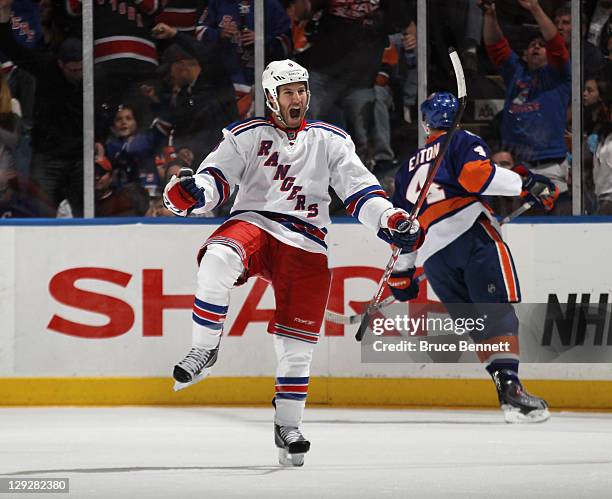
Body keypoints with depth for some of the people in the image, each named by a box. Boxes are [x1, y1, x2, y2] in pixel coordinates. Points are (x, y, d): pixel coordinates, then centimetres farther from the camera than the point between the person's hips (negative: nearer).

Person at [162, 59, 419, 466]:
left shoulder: (330, 141, 14)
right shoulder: (247, 136, 9)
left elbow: (359, 188, 8)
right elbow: (216, 179, 0)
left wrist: (391, 218, -9)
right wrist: (194, 193, -23)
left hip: (305, 244, 2)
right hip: (253, 223, -1)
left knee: (297, 339, -3)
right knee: (218, 259, -37)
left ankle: (288, 425, 12)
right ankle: (204, 352, -26)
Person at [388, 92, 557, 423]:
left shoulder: (409, 167, 31)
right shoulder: (462, 141, 13)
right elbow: (475, 174, -10)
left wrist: (400, 274, 37)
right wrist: (526, 185, -12)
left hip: (433, 256, 5)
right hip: (470, 234, -5)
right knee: (497, 312, -12)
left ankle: (506, 388, -9)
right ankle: (509, 386, -29)